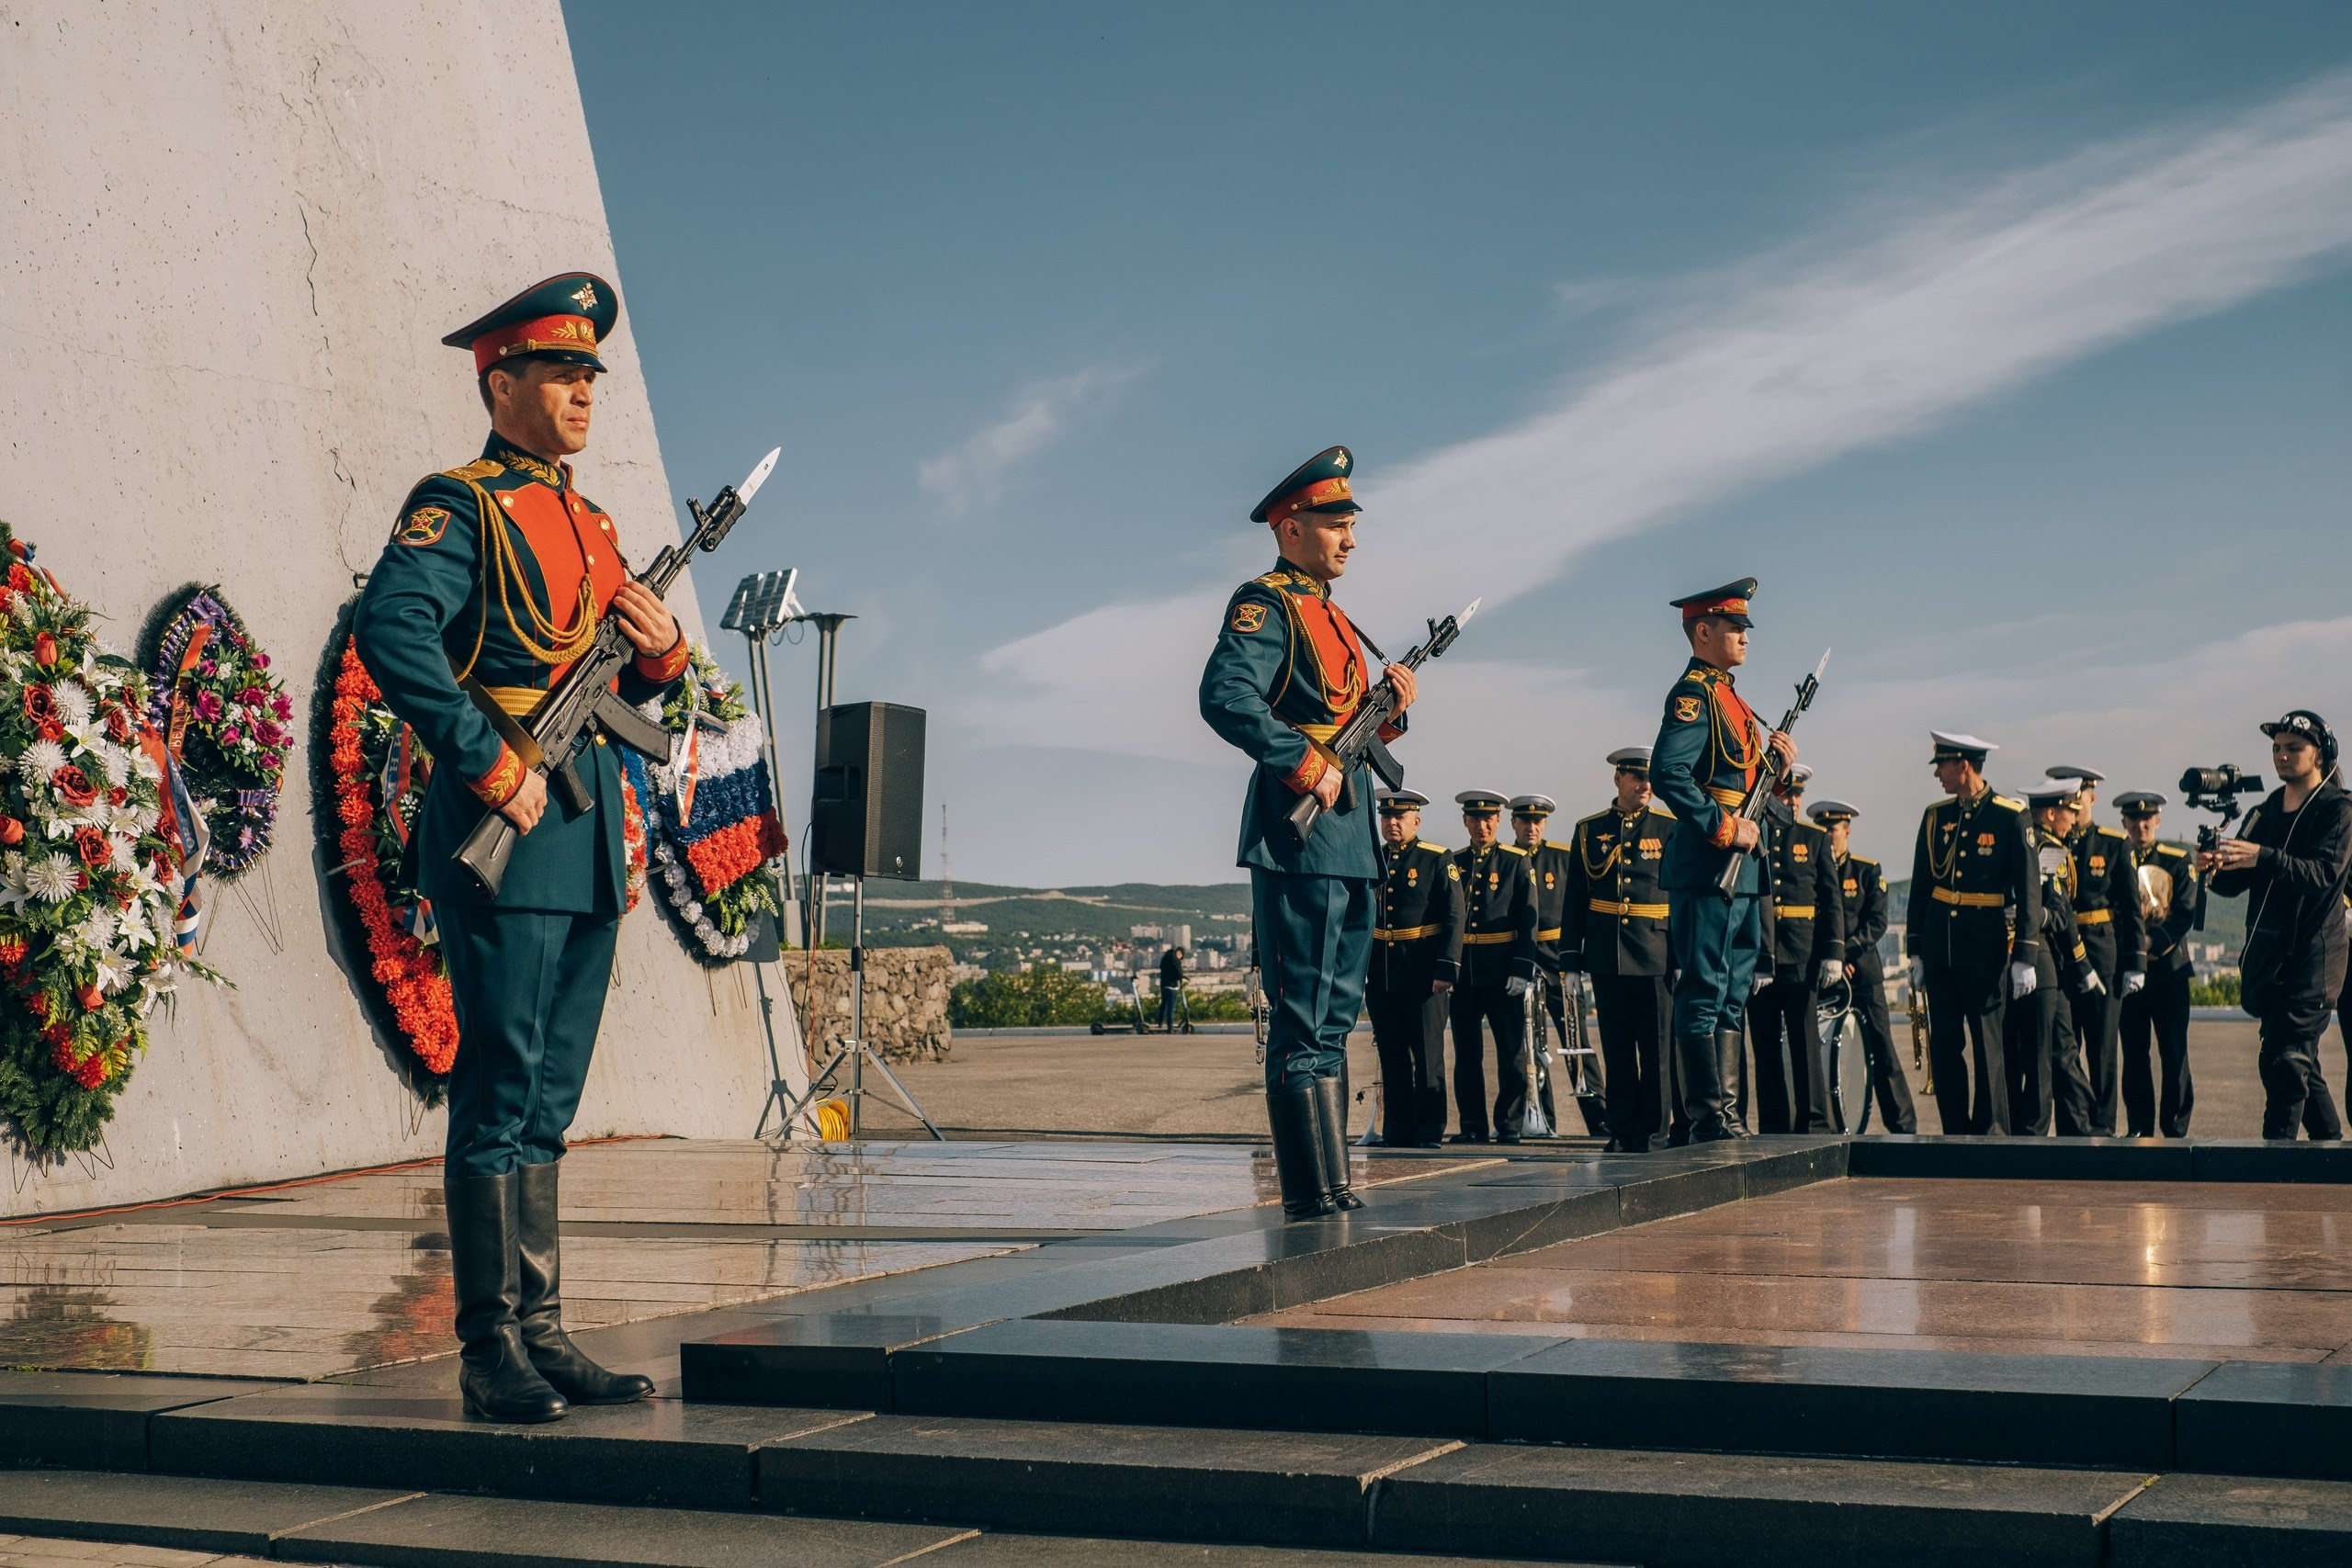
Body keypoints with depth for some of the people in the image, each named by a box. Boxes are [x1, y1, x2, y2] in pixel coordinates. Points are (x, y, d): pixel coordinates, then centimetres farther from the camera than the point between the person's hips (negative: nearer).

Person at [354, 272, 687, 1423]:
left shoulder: (590, 527, 20)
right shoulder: (457, 508, -5)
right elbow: (388, 631, -21)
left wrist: (660, 649, 2)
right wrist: (493, 765, -22)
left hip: (589, 841, 8)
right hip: (504, 838, -8)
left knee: (548, 1100, 10)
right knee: (501, 1095, -5)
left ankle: (543, 1338, 16)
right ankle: (492, 1351, 0)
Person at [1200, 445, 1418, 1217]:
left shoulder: (1332, 616, 23)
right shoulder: (1264, 605, -7)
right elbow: (1225, 697, -23)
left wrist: (1391, 710, 6)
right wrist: (1306, 769, -20)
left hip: (1349, 841, 10)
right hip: (1301, 836, -10)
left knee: (1333, 1018, 12)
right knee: (1305, 1022, -8)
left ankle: (1330, 1191, 17)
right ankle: (1313, 1194, -7)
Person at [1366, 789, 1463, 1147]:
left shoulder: (1438, 861, -1)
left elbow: (1454, 918, -6)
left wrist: (1446, 970, -14)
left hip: (1423, 975, -4)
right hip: (1380, 976, 4)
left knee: (1427, 1055, -1)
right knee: (1391, 1056, 7)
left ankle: (1429, 1131, 3)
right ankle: (1397, 1131, 12)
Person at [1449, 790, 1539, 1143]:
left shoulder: (1516, 862, 3)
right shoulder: (1453, 863, 11)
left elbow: (1527, 919, -2)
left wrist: (1522, 969, -11)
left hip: (1503, 971, -3)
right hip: (1463, 971, 3)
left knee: (1511, 1051, -1)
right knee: (1466, 1052, 6)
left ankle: (1509, 1125, 5)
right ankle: (1472, 1125, 12)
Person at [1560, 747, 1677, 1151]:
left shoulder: (1670, 828, 3)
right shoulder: (1589, 831, 9)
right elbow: (1574, 901, 10)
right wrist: (1571, 962, 5)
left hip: (1657, 956, -2)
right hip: (1606, 958, 2)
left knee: (1656, 1049, -1)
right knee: (1616, 1049, 6)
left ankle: (1653, 1132, 6)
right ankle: (1623, 1132, 12)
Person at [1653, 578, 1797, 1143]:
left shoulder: (1728, 696, 20)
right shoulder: (1693, 693, -10)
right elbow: (1668, 774, -24)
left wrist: (1776, 760, 9)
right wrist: (1724, 827, -21)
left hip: (1741, 870, 10)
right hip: (1707, 866, -10)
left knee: (1732, 995, 11)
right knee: (1703, 992, -6)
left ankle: (1723, 1113, 16)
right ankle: (1708, 1118, -5)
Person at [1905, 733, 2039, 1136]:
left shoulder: (2011, 816, -5)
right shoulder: (1935, 816, 10)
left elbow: (2028, 888, -6)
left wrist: (2025, 956, -11)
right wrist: (1915, 952, 10)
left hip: (1985, 950, -5)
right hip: (1939, 948, 5)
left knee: (1987, 1044, -4)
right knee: (1944, 1045, 5)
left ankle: (1992, 1134, 2)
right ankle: (1955, 1134, 10)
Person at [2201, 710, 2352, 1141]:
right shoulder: (2263, 814, 16)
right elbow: (2234, 884, 11)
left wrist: (2262, 857, -34)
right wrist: (2216, 867, -12)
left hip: (2311, 960, -7)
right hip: (2268, 959, 7)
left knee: (2285, 1062, -13)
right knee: (2302, 1066, 13)